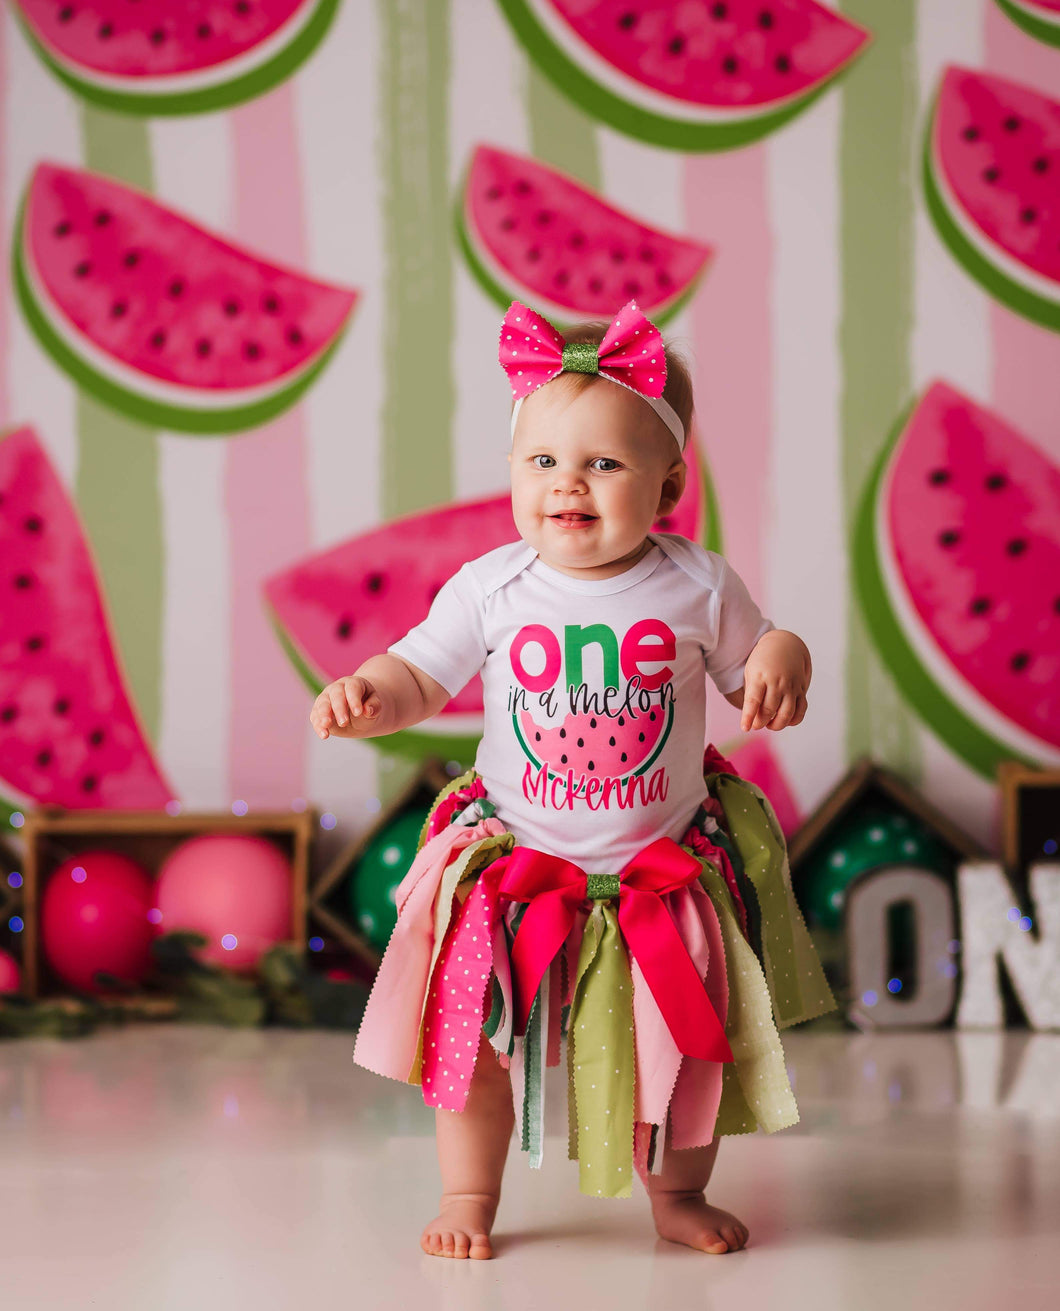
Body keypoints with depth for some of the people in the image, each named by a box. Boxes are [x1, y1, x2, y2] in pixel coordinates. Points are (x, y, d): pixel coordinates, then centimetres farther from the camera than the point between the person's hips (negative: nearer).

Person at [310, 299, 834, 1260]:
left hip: (666, 869, 1)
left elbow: (758, 654, 2)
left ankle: (677, 1193, 34)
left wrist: (779, 665, -21)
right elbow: (420, 676, -3)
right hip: (516, 867, 0)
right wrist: (367, 695, -24)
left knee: (692, 1045, 10)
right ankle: (469, 1195, 21)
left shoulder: (699, 586, -9)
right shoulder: (489, 589, -10)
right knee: (474, 1035, 0)